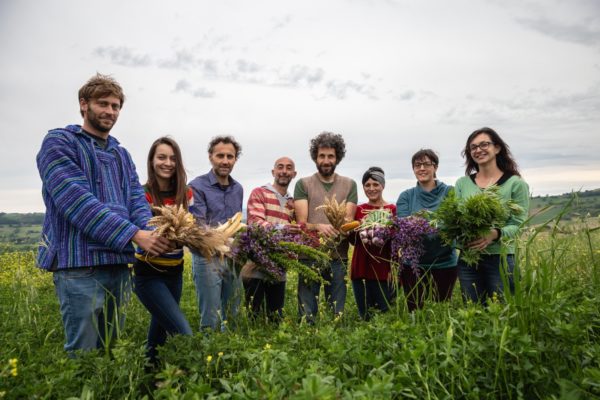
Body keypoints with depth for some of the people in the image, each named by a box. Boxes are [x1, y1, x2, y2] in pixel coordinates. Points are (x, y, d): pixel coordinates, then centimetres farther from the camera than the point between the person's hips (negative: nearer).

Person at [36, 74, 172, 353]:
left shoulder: (122, 155, 18)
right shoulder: (59, 142, -2)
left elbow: (137, 200, 6)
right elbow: (77, 200, -16)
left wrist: (153, 235, -16)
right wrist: (134, 235, -24)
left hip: (119, 263, 6)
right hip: (80, 263, -6)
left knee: (110, 349, 16)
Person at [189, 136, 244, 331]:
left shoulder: (238, 189, 12)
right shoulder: (197, 186, -6)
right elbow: (198, 226, -16)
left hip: (233, 258, 6)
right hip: (208, 257, -6)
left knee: (231, 317, 14)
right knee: (211, 319, -3)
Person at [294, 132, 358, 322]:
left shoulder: (349, 185, 9)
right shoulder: (303, 184, 4)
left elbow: (349, 220, 1)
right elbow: (301, 223, -4)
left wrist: (336, 228, -23)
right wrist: (319, 227, -26)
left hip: (338, 257, 2)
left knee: (337, 313, 11)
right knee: (306, 314, 4)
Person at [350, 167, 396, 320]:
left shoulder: (393, 209, -1)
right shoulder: (358, 210, 9)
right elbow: (353, 240, 6)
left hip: (384, 269, -3)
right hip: (361, 268, 3)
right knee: (364, 316, 10)